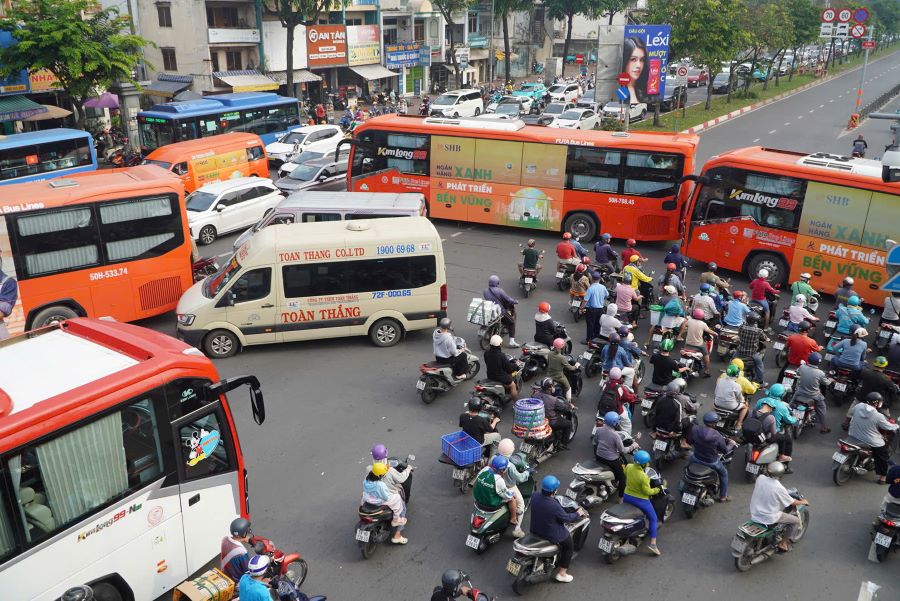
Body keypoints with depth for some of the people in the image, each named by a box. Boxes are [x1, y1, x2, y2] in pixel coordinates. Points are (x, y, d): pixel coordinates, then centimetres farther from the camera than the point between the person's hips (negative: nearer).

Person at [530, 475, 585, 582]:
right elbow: (566, 518, -19)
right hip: (551, 535, -7)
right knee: (570, 545, 20)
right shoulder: (554, 506, -34)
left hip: (535, 530, 7)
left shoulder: (534, 498, -14)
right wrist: (578, 514, 0)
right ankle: (562, 573, 23)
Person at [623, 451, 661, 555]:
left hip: (627, 497, 5)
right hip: (640, 500, -5)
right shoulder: (643, 477, -31)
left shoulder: (629, 467, -13)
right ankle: (653, 544, 8)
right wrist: (657, 490, -4)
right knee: (653, 519, 12)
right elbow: (647, 491, -22)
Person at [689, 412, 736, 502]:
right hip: (711, 462, -3)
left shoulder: (695, 430, -20)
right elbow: (725, 450, -12)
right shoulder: (718, 436, -28)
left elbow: (689, 441, -2)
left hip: (696, 459, 3)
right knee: (724, 473, 27)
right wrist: (731, 444, 9)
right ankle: (723, 497, 40)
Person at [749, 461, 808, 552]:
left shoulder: (760, 478, -10)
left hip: (754, 514, 6)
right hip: (768, 518, -6)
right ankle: (783, 543, 19)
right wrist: (803, 502, 14)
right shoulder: (779, 488, -24)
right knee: (796, 521, 10)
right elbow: (792, 502, -9)